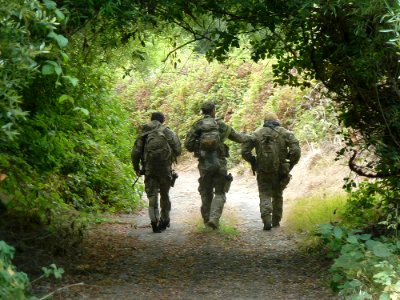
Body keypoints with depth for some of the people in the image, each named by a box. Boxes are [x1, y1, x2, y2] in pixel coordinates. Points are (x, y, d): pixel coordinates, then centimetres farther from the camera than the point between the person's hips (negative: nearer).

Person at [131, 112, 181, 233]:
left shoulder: (143, 133, 8)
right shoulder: (167, 132, 2)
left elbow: (135, 153, 2)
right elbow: (177, 149, -6)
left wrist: (136, 168, 12)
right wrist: (172, 158, 14)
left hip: (149, 170, 0)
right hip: (165, 169, 0)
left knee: (152, 196, 1)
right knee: (164, 195, 16)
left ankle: (154, 222, -13)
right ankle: (165, 220, 26)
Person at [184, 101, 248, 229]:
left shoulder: (197, 125, 2)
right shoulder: (221, 125, 4)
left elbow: (188, 144, -7)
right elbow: (237, 137, 16)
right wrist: (246, 137, 37)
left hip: (204, 164, 1)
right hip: (219, 163, -1)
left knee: (206, 193, 15)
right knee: (220, 193, 5)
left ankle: (207, 219, 18)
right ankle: (214, 219, -13)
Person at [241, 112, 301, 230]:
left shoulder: (256, 134, 2)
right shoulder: (285, 133, 1)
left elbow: (245, 151, -3)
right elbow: (296, 151, -10)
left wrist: (254, 163, 11)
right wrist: (290, 165, 3)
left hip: (263, 171, -1)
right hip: (280, 171, 1)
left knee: (265, 196, 5)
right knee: (277, 195, 19)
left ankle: (267, 220, -16)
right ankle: (276, 221, 25)